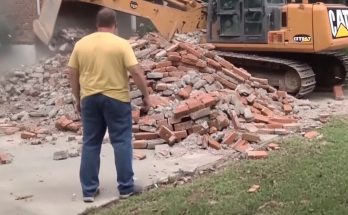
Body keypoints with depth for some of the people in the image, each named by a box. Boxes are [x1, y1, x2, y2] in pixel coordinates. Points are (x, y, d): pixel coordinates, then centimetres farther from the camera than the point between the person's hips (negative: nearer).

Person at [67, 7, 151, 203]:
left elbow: (73, 74, 7)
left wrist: (78, 99, 17)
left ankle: (89, 190, 13)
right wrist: (146, 95, -3)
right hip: (116, 98, -3)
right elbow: (137, 72, -13)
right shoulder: (121, 44, -8)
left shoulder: (81, 44, 4)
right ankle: (126, 187, 11)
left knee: (90, 143, 10)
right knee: (122, 142, 6)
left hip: (89, 98, 4)